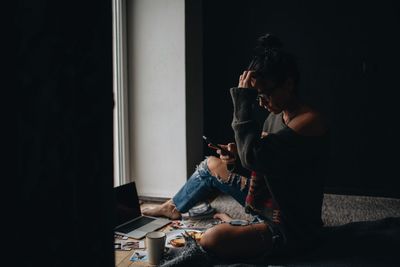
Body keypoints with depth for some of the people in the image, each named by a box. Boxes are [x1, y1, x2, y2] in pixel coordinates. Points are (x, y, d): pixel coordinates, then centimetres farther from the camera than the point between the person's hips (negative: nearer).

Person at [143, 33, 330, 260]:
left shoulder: (310, 122, -25)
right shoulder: (276, 116, 4)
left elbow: (254, 154, -35)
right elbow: (262, 165, 11)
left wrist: (243, 101, -27)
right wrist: (237, 160, -10)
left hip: (292, 226, -8)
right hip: (268, 202, 9)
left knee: (212, 240, -29)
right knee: (212, 165, 14)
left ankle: (232, 225, 7)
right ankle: (174, 208, 36)